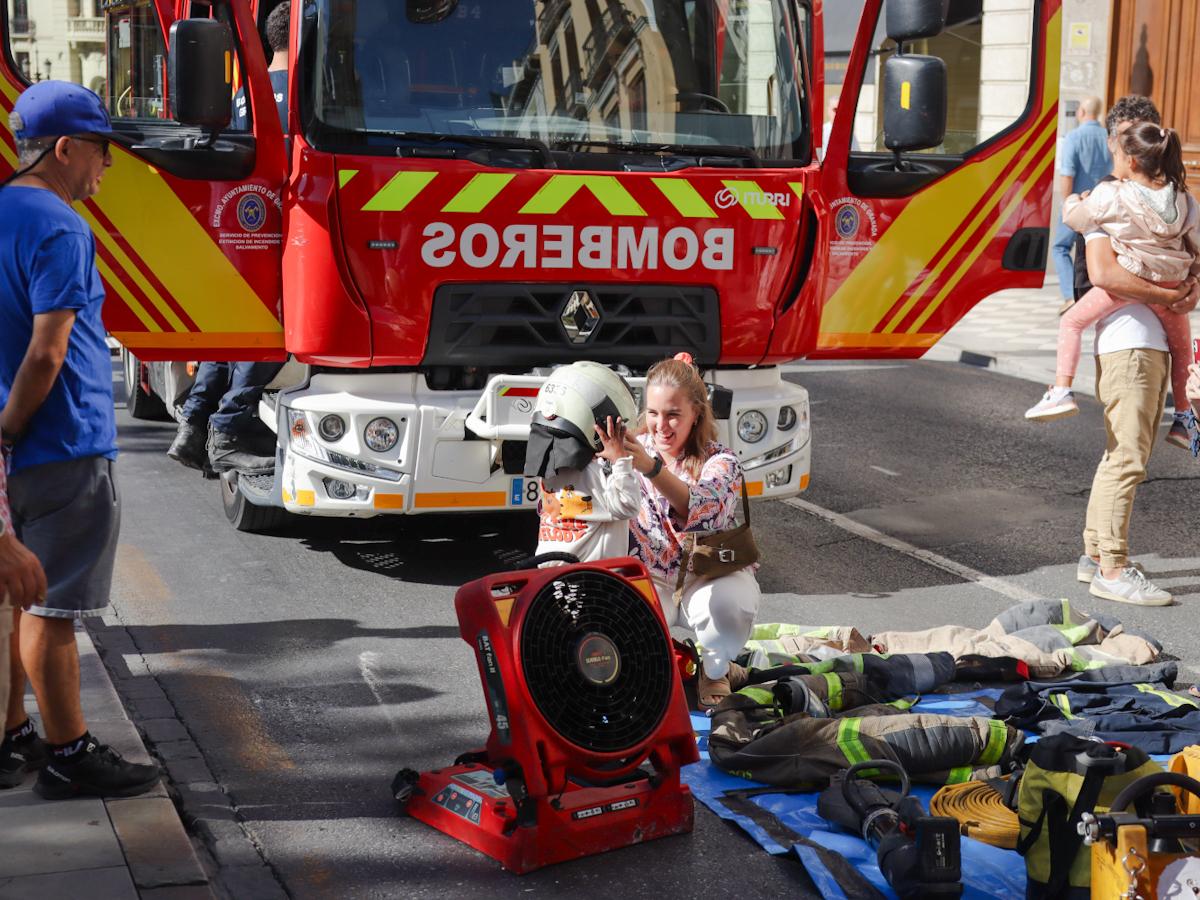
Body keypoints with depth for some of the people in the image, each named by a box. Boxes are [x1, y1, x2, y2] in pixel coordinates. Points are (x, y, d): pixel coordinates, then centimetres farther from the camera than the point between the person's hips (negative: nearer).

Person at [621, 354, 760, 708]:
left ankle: (714, 672, -3)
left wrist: (651, 468, -57)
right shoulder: (637, 451, -3)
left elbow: (705, 509, -40)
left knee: (728, 603, -37)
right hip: (650, 578, 2)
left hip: (710, 576, -2)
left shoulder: (721, 462, -15)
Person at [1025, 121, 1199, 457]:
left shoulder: (1111, 196, -10)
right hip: (1170, 284, 5)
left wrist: (1075, 200, 24)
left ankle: (1062, 390, -6)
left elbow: (1074, 217, 2)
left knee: (1072, 321, 9)